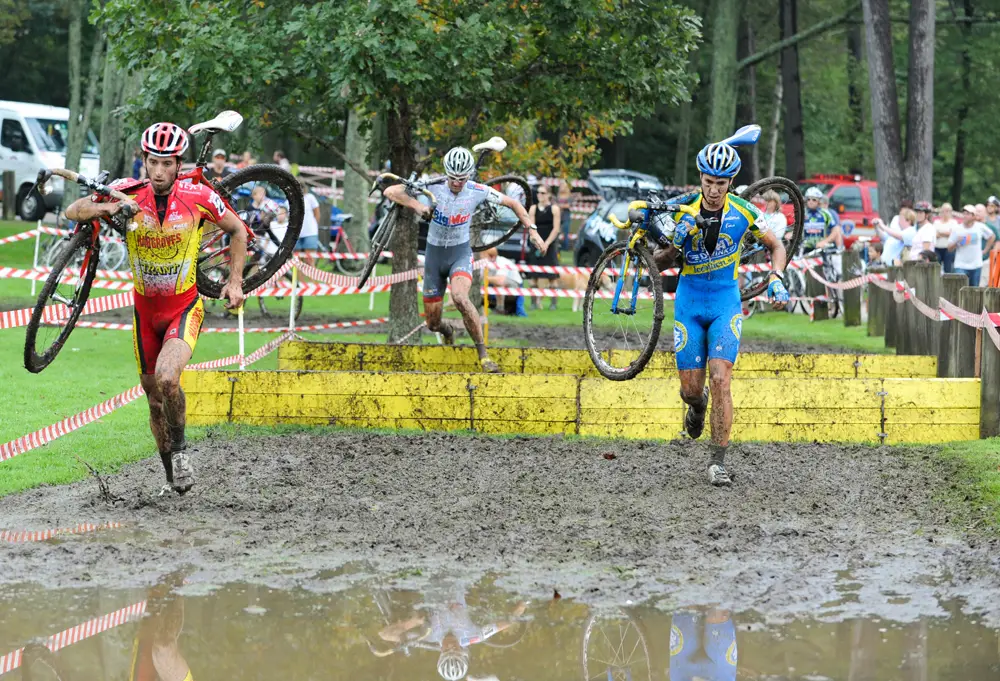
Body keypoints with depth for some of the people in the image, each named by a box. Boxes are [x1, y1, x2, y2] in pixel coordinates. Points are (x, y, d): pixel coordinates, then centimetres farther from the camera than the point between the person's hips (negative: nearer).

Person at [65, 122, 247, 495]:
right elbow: (72, 211, -14)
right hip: (146, 310, 3)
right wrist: (104, 208, -34)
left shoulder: (197, 197, -15)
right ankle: (172, 473, 31)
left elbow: (237, 230, 1)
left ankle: (179, 446, -2)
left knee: (167, 378, -28)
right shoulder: (129, 194, -13)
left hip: (185, 307, -3)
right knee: (154, 398, 10)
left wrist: (235, 281, -4)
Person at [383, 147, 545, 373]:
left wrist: (531, 229, -6)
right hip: (434, 253, 2)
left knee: (460, 297, -35)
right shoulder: (433, 187, -17)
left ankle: (483, 354, -26)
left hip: (461, 252, -1)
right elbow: (390, 191, -20)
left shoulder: (477, 191, -14)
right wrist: (417, 205, -34)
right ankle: (447, 331, 47)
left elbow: (512, 203, 1)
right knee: (432, 323, 6)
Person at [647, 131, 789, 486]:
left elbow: (776, 247, 6)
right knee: (691, 388, 1)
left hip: (726, 303, -1)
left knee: (720, 381, -15)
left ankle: (718, 462, -8)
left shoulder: (743, 212, -9)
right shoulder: (683, 212, -10)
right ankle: (697, 406, 41)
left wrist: (776, 280, -11)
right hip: (689, 303, 1)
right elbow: (660, 261, -2)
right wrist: (668, 244, -25)